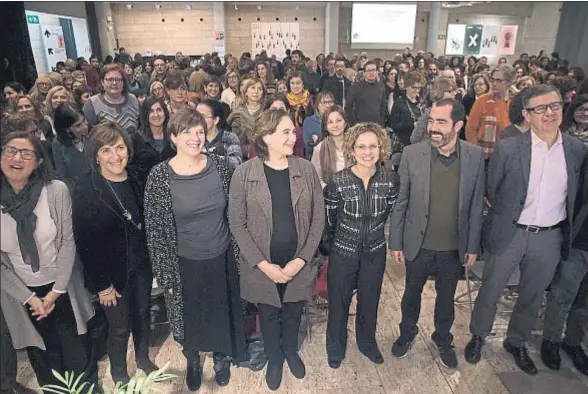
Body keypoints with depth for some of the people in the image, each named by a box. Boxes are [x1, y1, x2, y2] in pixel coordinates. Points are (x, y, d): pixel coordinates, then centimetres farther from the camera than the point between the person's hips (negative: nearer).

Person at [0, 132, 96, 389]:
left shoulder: (56, 191, -15)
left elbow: (68, 241, -10)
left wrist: (57, 291, -10)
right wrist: (28, 297, -8)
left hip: (62, 288, -1)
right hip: (21, 292, 1)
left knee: (79, 356, 15)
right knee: (45, 362, 18)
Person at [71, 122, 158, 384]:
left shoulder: (137, 181, -3)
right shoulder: (86, 192, -17)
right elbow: (85, 243, -15)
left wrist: (151, 260, 6)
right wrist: (101, 284, -13)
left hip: (141, 266, 4)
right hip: (112, 272, -4)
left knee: (142, 316, 20)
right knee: (120, 327, 11)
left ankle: (143, 359, 46)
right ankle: (119, 374, 37)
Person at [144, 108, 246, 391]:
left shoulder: (218, 165, -8)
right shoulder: (159, 176, -15)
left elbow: (232, 213, 1)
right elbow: (155, 230, -10)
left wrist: (238, 253, 4)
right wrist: (166, 276, -9)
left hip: (222, 259, 2)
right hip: (185, 264, -1)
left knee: (222, 315, 21)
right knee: (190, 321, 20)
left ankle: (221, 358, 50)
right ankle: (193, 361, 51)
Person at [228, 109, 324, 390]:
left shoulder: (306, 169, -7)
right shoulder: (244, 173, -13)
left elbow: (318, 218, -4)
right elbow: (237, 223, -10)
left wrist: (301, 259, -10)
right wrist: (263, 264, -14)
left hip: (298, 263, 2)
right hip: (262, 266, -1)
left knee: (293, 313, 23)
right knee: (268, 315, 20)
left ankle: (291, 351, 53)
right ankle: (274, 358, 49)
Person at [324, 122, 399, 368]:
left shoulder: (390, 179, -13)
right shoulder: (337, 182, -20)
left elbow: (388, 213, 5)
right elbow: (328, 219, -6)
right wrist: (333, 244, 6)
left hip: (375, 252, 2)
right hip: (343, 252, -2)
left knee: (370, 301, 21)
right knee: (339, 302, 15)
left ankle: (367, 342, 47)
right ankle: (335, 347, 41)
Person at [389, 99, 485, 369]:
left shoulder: (474, 156, -10)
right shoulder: (412, 153, -14)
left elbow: (476, 205, -2)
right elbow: (400, 201, -7)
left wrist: (473, 246, 1)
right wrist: (396, 242, -4)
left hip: (454, 247, 1)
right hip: (418, 244, -1)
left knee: (446, 298, 21)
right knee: (412, 293, 20)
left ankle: (443, 340, 47)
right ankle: (407, 333, 47)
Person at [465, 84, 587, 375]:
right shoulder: (507, 149, -12)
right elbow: (490, 190, -2)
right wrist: (504, 216, 4)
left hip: (550, 238, 3)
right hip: (509, 234, -2)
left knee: (532, 296, 19)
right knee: (490, 291, 13)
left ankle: (516, 342, 43)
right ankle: (478, 335, 38)